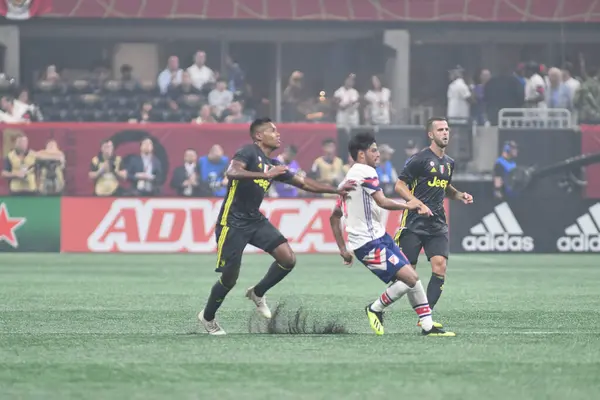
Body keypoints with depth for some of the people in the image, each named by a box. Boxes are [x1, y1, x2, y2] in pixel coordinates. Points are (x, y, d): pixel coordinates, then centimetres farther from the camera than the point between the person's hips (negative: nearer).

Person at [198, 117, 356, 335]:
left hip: (255, 220, 7)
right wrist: (265, 175, -39)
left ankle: (257, 293, 16)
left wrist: (337, 190, 13)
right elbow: (232, 172, -31)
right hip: (233, 222, -7)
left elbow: (304, 183, 17)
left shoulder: (273, 165, 11)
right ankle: (207, 317, 22)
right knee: (230, 276, -4)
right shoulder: (249, 152, -12)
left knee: (288, 258, -8)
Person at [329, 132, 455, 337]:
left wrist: (343, 248, 23)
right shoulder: (365, 172, -11)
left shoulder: (348, 178, 19)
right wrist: (408, 206, -4)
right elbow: (383, 202, -20)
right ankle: (376, 309, 2)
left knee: (412, 276, 8)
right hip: (370, 243, -10)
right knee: (410, 278, -16)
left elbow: (334, 217, 23)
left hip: (379, 237, 10)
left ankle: (427, 325, 8)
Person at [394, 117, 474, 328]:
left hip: (437, 224, 6)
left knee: (440, 266, -12)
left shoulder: (449, 163, 14)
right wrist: (418, 203, -20)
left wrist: (460, 195, 12)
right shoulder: (420, 159, -8)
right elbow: (399, 186, -8)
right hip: (414, 222, -6)